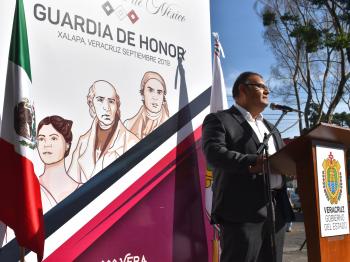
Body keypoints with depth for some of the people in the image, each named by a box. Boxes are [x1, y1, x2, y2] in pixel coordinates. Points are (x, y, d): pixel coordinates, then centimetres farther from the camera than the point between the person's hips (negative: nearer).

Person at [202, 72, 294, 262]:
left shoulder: (270, 127, 26)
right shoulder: (219, 120, 2)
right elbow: (214, 153, -16)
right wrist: (251, 163, -29)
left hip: (277, 211, 7)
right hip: (242, 212, -7)